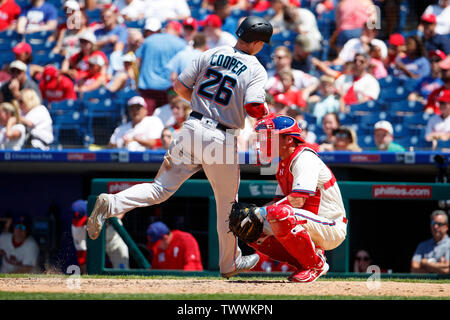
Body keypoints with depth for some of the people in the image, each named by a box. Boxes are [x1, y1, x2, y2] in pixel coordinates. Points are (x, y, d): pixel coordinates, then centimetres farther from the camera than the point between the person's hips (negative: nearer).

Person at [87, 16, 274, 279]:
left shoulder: (210, 55, 8)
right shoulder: (256, 69, -6)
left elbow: (180, 86, 9)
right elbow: (254, 108, -19)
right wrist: (265, 112, 3)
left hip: (193, 128, 4)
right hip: (222, 139, -4)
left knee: (161, 188, 4)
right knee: (227, 203, 15)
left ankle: (112, 204, -20)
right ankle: (230, 263, 27)